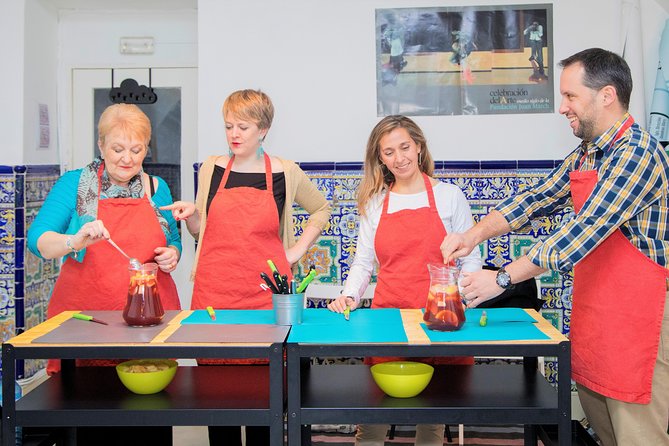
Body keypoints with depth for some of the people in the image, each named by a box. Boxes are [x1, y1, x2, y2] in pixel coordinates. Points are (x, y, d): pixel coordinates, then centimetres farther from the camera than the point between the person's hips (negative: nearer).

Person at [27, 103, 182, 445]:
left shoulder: (157, 188, 10)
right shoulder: (75, 183, 1)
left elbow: (173, 243, 21)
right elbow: (37, 240, -7)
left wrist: (172, 254, -1)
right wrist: (75, 241, -25)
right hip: (85, 314, -2)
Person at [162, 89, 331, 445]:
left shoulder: (287, 173, 2)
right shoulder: (211, 169, 7)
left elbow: (321, 209, 19)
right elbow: (203, 231, 16)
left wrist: (298, 249, 8)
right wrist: (190, 215, -5)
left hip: (265, 295, -1)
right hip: (213, 293, 2)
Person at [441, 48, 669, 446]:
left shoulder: (636, 151, -19)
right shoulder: (584, 156, 9)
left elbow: (583, 233, -25)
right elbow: (536, 200, 12)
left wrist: (503, 278, -22)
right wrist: (474, 235, -3)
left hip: (637, 322, -8)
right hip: (591, 314, 8)